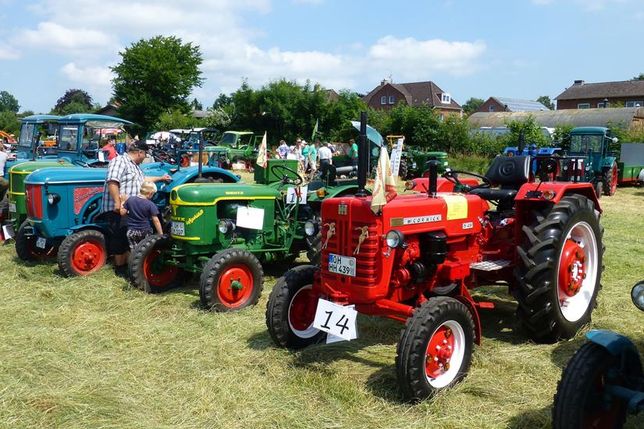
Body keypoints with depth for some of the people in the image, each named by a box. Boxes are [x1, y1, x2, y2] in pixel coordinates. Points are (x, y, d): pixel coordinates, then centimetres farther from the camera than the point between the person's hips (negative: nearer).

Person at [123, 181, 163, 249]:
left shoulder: (130, 200, -4)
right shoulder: (150, 205, -12)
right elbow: (156, 221, -12)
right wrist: (161, 235, -9)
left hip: (131, 232, 2)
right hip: (145, 232, -2)